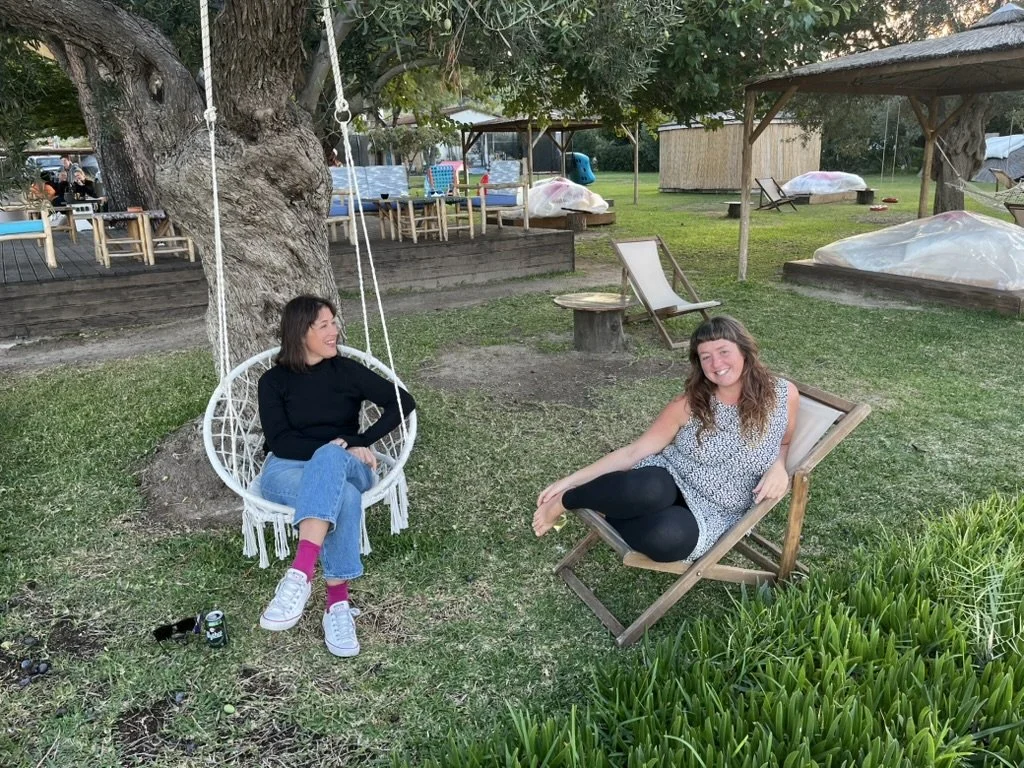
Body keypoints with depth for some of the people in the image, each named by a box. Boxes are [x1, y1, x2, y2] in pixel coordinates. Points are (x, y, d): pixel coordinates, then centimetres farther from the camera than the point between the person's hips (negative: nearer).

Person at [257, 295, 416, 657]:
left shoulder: (346, 370, 9)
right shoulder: (273, 381, 6)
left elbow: (403, 402, 2)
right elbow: (279, 440, -6)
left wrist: (358, 443, -9)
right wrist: (338, 444, -18)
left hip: (344, 466, 1)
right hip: (287, 469, 0)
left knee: (329, 458, -40)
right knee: (345, 497, -37)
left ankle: (300, 575, -51)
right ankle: (338, 603, -39)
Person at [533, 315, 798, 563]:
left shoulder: (783, 395, -4)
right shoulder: (689, 404, -5)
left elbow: (783, 442, 17)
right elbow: (634, 452, 0)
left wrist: (779, 466, -10)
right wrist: (569, 481, -5)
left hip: (711, 515, 0)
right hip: (666, 482, 0)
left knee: (669, 537, -40)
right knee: (647, 490, -41)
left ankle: (603, 515, -10)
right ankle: (564, 501, -13)